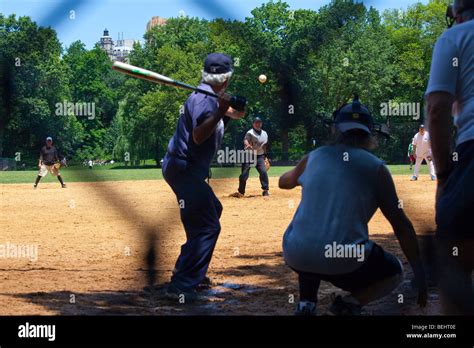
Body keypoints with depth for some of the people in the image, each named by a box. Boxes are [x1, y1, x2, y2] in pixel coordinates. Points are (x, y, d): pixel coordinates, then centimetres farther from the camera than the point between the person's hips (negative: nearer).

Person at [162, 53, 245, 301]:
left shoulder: (210, 98, 14)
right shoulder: (203, 98, -16)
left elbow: (237, 114, 14)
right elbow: (198, 136, -28)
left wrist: (233, 108, -7)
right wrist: (220, 111, -35)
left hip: (187, 169, 11)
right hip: (183, 167, -11)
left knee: (212, 211, 27)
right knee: (207, 226, -17)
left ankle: (191, 272, 32)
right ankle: (181, 287, -20)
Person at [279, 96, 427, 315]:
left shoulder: (313, 157, 14)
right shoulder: (376, 167, 5)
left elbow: (283, 182, 35)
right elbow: (401, 225, 4)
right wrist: (420, 276, 8)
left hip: (295, 258, 3)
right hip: (345, 265, -3)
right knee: (394, 271, 26)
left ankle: (306, 304, 18)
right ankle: (350, 304, -2)